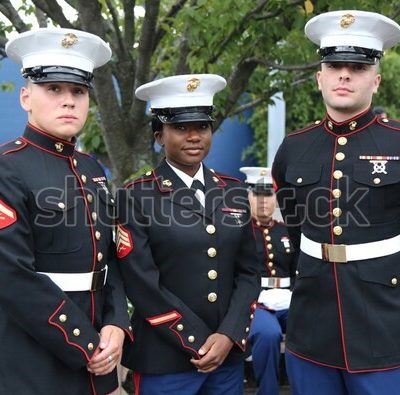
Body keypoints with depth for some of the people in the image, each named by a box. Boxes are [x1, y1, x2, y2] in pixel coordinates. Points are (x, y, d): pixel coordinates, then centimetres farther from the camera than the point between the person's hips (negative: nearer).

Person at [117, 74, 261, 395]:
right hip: (164, 360, -4)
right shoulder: (136, 197, -6)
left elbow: (249, 271, 5)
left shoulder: (233, 191, 6)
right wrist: (200, 342, -12)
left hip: (229, 355, 4)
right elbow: (142, 285, -11)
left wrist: (229, 336, -7)